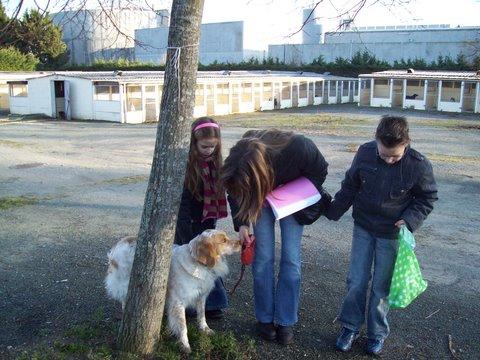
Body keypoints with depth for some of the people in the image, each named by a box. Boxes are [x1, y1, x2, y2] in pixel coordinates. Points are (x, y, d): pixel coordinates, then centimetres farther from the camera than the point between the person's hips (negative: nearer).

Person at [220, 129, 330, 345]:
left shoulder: (298, 148, -41)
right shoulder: (237, 163, -33)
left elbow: (320, 170, -17)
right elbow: (236, 194, -11)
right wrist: (242, 224, -18)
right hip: (260, 196, 1)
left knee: (290, 258, -3)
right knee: (263, 257, -3)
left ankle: (286, 321, 9)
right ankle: (265, 318, 12)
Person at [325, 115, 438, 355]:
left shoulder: (419, 165, -18)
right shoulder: (364, 153, -13)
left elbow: (427, 198, -2)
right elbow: (350, 186, 3)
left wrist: (410, 220, -17)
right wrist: (334, 211, 7)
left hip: (391, 234, -2)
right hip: (363, 227, 2)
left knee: (381, 286, 8)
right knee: (356, 281, 6)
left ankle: (377, 333, 29)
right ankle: (350, 326, 27)